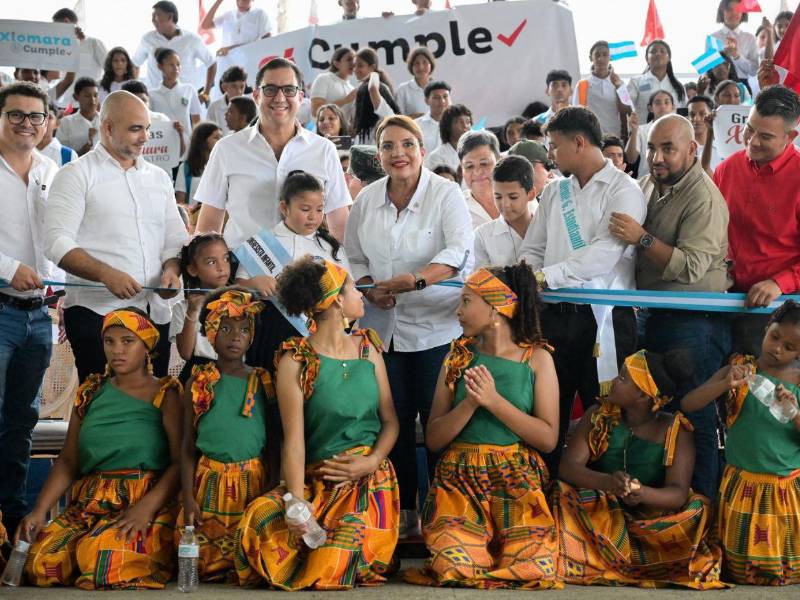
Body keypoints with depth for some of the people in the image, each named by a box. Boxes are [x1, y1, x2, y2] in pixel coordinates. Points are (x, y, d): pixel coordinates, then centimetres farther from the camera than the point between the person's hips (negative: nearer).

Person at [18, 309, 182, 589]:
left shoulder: (166, 394, 3)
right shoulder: (91, 392, 16)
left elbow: (181, 461, -7)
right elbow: (68, 461, 12)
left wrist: (146, 508, -22)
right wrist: (40, 510, -4)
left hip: (149, 501, -4)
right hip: (88, 504, 4)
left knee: (105, 559, -33)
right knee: (40, 562, -22)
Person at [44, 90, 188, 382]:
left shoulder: (159, 177, 17)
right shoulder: (76, 175, 0)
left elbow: (176, 237, 20)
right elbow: (57, 243, -9)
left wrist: (171, 269, -3)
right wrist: (106, 274, -23)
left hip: (155, 312, 5)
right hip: (96, 312, -5)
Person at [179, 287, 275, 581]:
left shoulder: (262, 383, 5)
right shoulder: (198, 384, 4)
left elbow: (276, 443, 6)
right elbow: (188, 446, 5)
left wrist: (272, 490, -6)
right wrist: (188, 499, -3)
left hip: (256, 482, 0)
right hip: (210, 483, 0)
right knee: (203, 563, -3)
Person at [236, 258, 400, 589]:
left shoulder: (368, 347, 12)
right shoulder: (296, 360, -2)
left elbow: (390, 420, 12)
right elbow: (294, 440, -9)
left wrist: (371, 462, -9)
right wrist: (297, 501, -25)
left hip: (370, 478, 1)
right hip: (318, 481, -1)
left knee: (334, 570, -25)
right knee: (261, 518, -32)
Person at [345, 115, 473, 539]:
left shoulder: (446, 194, -7)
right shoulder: (366, 199, 7)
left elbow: (459, 251, -19)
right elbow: (354, 257, 15)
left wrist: (414, 280, -32)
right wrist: (371, 289, -5)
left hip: (436, 325, -4)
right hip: (383, 327, 4)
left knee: (438, 421, -2)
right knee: (394, 420, 6)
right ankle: (404, 510, 15)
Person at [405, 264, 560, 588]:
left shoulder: (536, 358, 2)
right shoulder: (459, 356, 7)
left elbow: (548, 438, -6)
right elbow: (433, 439, 3)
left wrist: (494, 401, -13)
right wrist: (469, 404, -13)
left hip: (518, 483, -1)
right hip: (460, 480, 1)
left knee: (534, 571, -20)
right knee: (453, 568, -23)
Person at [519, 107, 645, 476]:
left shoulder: (623, 191, -4)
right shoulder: (554, 193, 16)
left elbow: (605, 253, -17)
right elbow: (532, 251, 17)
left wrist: (546, 276, -21)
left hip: (604, 318, -6)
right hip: (556, 316, 6)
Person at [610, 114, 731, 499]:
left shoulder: (703, 199, -18)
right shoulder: (650, 182, 10)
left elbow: (690, 267, -28)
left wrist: (642, 239, -31)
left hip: (694, 324, -9)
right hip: (654, 317, 9)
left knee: (693, 414, -4)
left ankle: (701, 500, 5)